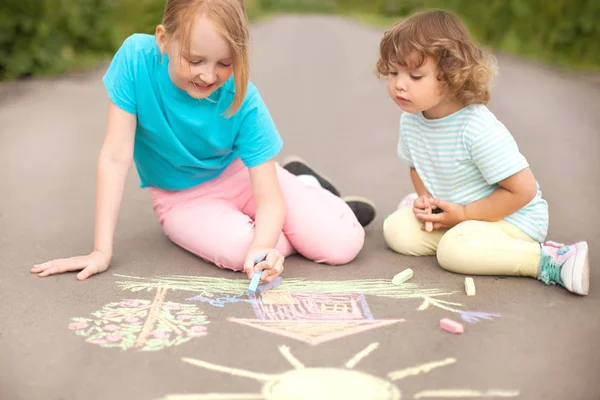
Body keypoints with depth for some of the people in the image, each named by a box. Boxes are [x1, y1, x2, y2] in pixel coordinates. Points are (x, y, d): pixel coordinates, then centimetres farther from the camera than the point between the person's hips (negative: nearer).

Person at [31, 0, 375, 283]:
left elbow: (268, 198, -24)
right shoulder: (137, 57, -25)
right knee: (235, 249, -33)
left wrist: (264, 245, -47)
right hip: (183, 198, 0)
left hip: (240, 176, 0)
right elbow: (116, 157, -23)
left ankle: (306, 186, 16)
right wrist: (102, 251, -26)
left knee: (343, 245, -16)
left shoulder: (243, 99, -25)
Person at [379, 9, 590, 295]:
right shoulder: (409, 120, -6)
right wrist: (424, 198, -6)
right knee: (396, 229, -6)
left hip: (510, 217, -8)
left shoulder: (479, 129, -29)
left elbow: (523, 190, -25)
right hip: (453, 213, 9)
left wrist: (464, 214, -21)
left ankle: (549, 260, -23)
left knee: (454, 249, -32)